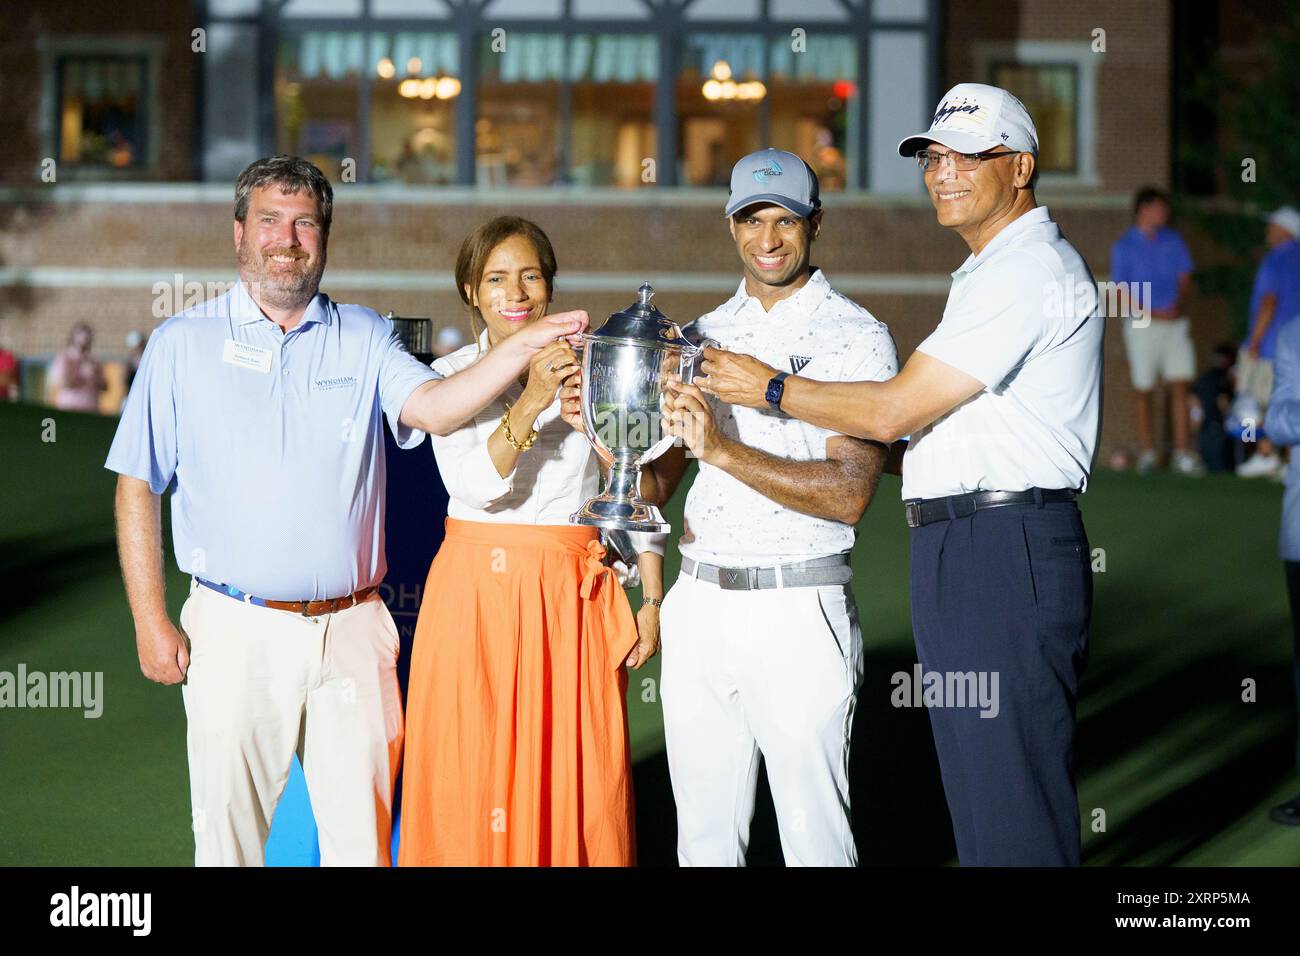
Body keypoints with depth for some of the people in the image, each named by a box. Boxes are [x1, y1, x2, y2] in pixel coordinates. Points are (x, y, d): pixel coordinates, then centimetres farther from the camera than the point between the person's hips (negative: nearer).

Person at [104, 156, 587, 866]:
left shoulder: (363, 338, 9)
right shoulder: (183, 343, 5)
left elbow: (433, 408, -9)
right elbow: (137, 488, 4)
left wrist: (521, 348, -25)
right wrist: (151, 623, -3)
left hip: (351, 631, 2)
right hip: (235, 631, -1)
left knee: (362, 838, 5)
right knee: (228, 836, 3)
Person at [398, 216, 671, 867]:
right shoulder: (452, 375, 3)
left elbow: (634, 490, 8)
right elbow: (474, 485, -13)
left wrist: (652, 600, 2)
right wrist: (531, 402, -25)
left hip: (572, 598, 1)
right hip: (477, 590, -1)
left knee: (577, 785, 0)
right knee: (473, 782, 0)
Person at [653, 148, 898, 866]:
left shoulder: (856, 337, -4)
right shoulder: (704, 336, 15)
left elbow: (849, 492, -15)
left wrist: (723, 450, -23)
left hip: (799, 615, -5)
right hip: (698, 606, 5)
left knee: (815, 838, -2)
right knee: (703, 836, 10)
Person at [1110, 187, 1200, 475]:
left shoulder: (1173, 241, 12)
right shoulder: (1124, 246, 0)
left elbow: (1185, 279, 14)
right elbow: (1123, 293, -3)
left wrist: (1179, 304, -7)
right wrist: (1153, 313, -14)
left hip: (1175, 323, 3)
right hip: (1142, 324, -3)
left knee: (1179, 386, -4)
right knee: (1144, 391, 1)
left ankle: (1181, 454, -5)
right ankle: (1147, 452, 9)